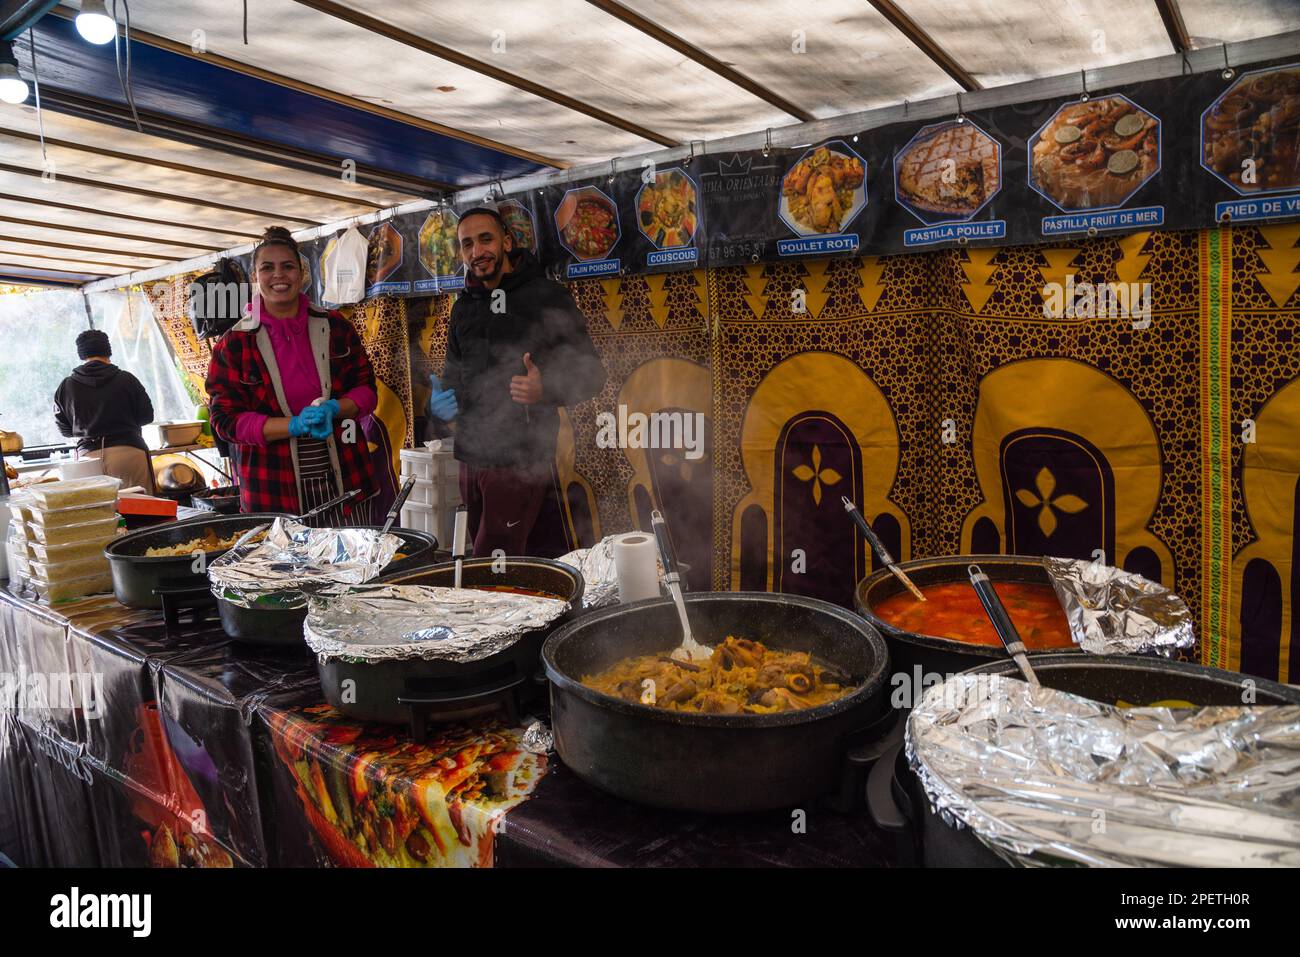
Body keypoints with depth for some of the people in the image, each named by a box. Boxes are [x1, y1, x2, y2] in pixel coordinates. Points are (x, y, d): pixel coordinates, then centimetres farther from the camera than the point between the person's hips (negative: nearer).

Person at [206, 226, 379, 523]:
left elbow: (367, 390, 9)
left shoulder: (335, 327, 7)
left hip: (344, 479, 2)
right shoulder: (234, 344, 2)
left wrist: (333, 409, -13)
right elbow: (225, 418, -2)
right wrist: (295, 426, -17)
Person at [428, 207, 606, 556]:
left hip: (520, 459, -7)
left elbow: (589, 373, -7)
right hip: (471, 458, 7)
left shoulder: (547, 297, -5)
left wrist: (545, 390, -27)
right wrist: (440, 402, 1)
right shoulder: (463, 307, 15)